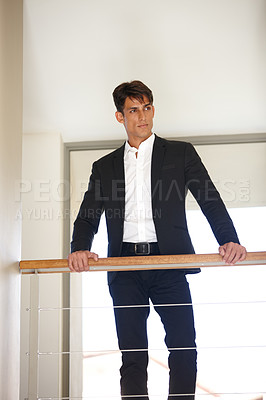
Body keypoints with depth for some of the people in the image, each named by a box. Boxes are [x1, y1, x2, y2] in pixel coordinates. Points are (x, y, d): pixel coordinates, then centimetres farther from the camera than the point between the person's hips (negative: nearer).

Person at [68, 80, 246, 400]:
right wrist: (80, 249, -9)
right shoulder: (104, 166, 18)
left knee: (184, 348, -7)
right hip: (125, 266, 2)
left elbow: (210, 201, 5)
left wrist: (229, 241, -13)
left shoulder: (180, 153, 12)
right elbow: (87, 217, 13)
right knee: (132, 354, 1)